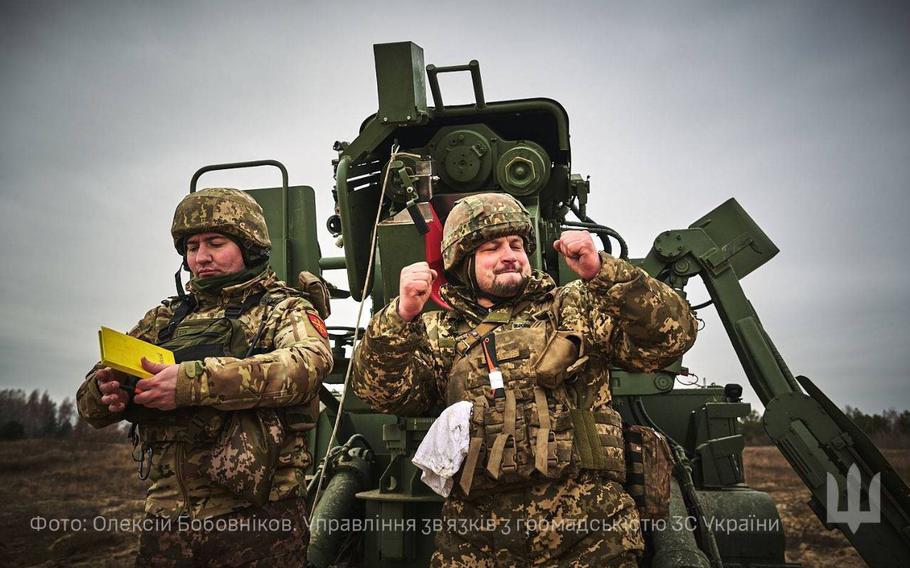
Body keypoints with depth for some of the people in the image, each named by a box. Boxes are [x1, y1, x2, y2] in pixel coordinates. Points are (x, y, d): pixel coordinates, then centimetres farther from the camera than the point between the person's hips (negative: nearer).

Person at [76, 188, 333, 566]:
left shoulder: (285, 311, 0)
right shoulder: (165, 319, 14)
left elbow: (309, 363, -23)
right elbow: (89, 402, 11)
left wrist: (194, 382, -30)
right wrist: (108, 393, -14)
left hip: (256, 520, -4)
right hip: (166, 519, 4)